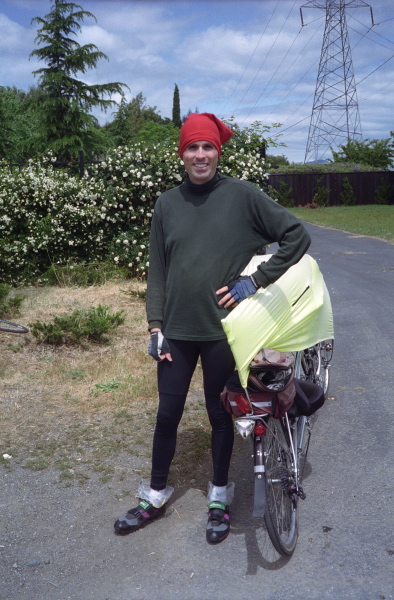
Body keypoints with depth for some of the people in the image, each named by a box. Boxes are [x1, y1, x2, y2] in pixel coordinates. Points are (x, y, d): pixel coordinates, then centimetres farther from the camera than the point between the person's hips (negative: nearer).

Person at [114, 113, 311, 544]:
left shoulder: (242, 195, -6)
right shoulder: (167, 204, 3)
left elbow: (297, 236, -6)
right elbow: (157, 271, 6)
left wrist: (255, 282, -11)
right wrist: (155, 327, 0)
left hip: (223, 329, -2)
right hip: (177, 331, 3)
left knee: (219, 414, 12)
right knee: (167, 414, 12)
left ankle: (219, 497, 32)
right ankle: (154, 496, 31)